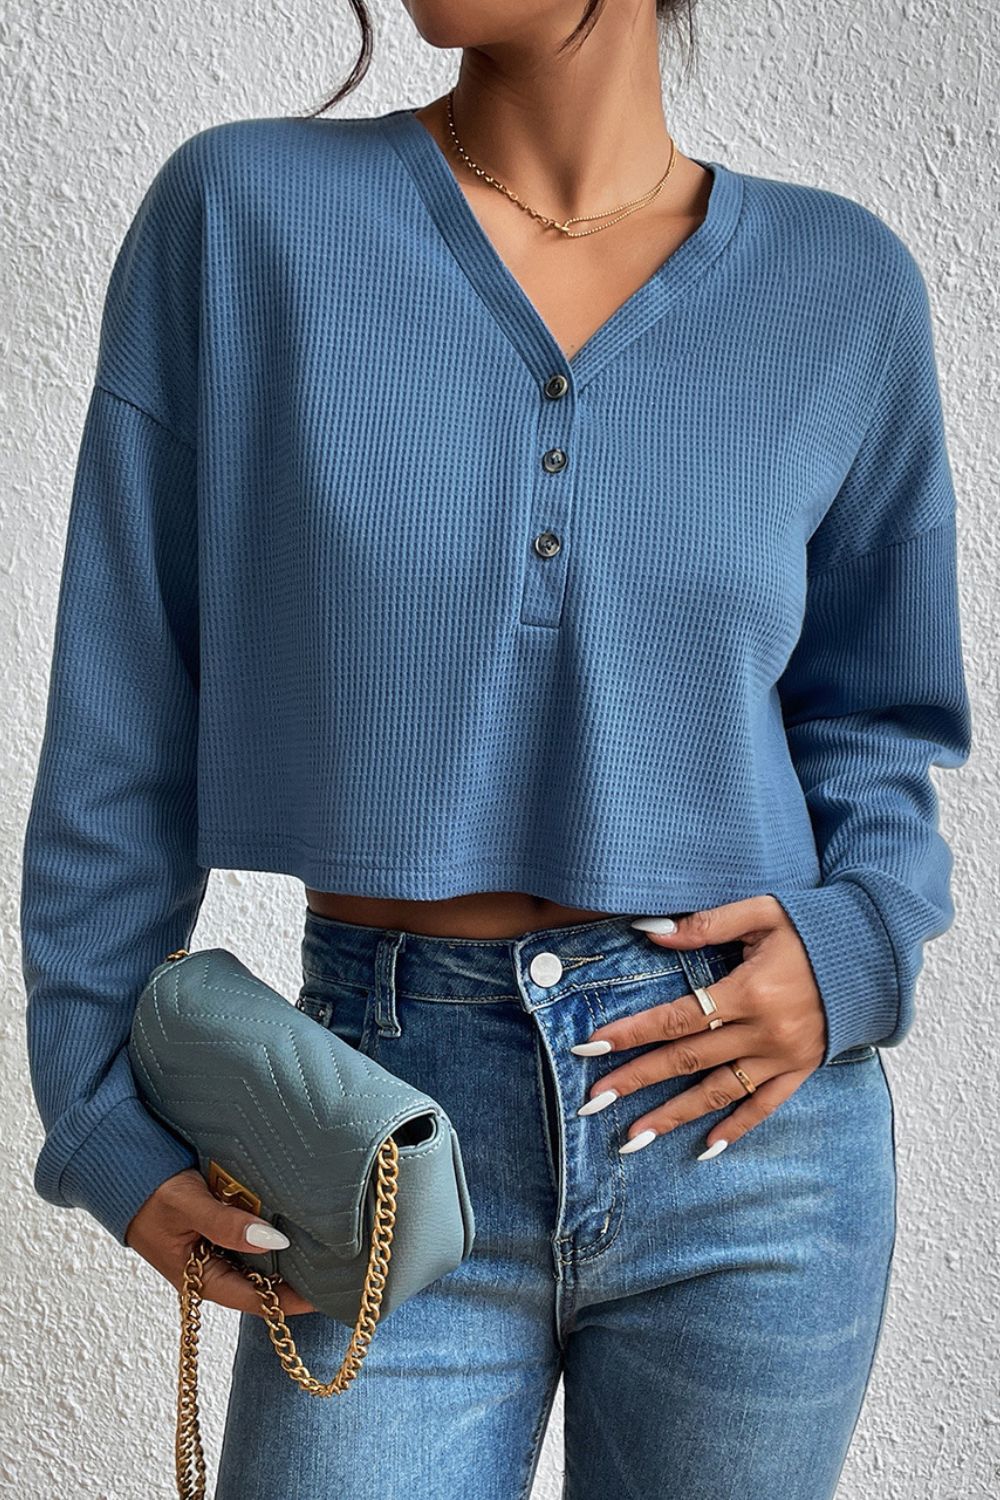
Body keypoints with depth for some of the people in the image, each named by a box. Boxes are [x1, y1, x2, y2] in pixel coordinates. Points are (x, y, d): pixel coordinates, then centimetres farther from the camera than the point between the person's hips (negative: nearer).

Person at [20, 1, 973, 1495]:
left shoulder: (843, 282, 1)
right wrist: (105, 1118, -1)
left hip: (753, 1127, 2)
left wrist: (857, 951, -8)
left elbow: (874, 725, 11)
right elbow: (127, 721, -1)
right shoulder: (239, 210, -3)